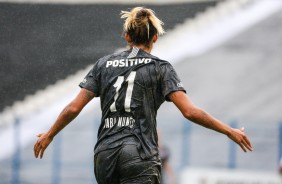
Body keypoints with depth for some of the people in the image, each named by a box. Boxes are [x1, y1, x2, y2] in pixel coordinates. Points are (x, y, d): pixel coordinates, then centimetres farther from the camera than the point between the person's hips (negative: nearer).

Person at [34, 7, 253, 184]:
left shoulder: (104, 64, 12)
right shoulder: (160, 68, 2)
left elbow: (73, 108, 8)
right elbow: (190, 112, -8)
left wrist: (49, 135, 23)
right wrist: (230, 131, 1)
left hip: (105, 156, 4)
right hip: (140, 156, -4)